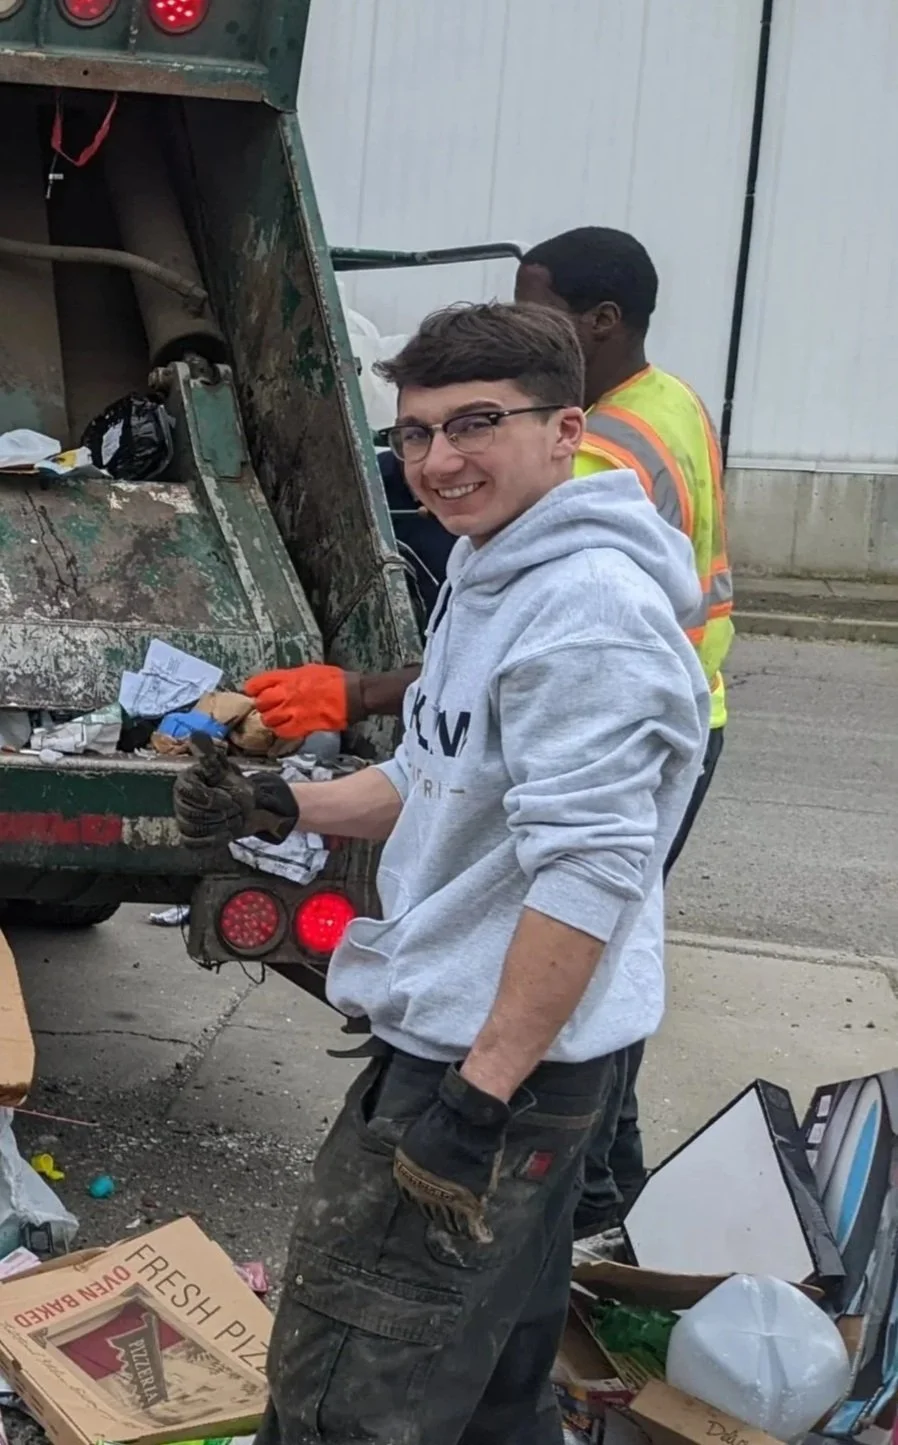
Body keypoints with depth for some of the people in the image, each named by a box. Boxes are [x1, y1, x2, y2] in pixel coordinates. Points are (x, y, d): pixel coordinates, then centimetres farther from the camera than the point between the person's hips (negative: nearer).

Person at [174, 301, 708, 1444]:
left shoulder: (590, 608, -21)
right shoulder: (492, 579, 12)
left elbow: (589, 869, -27)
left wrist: (481, 1090, -26)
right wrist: (279, 809, 8)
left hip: (502, 1056, -11)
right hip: (471, 1040, 11)